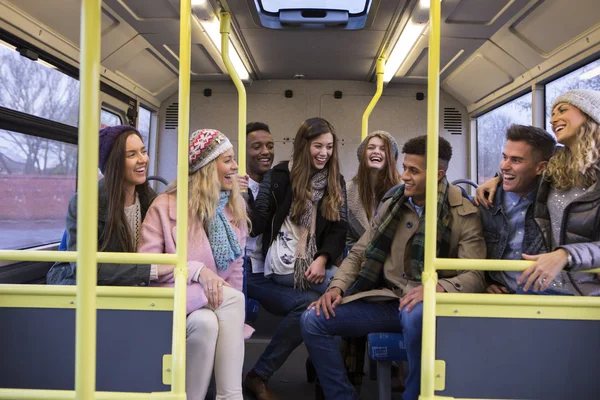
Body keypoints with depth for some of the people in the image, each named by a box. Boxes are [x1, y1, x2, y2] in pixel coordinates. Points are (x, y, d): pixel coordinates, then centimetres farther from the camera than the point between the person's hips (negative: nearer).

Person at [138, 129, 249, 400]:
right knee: (233, 299, -31)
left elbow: (236, 267, 8)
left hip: (219, 300, 4)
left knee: (206, 323, -31)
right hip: (175, 297, -3)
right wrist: (197, 271, -22)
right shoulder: (166, 205, -8)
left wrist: (232, 314, -4)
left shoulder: (235, 207, 7)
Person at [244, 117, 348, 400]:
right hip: (280, 267, -3)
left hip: (314, 266, 4)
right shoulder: (279, 177, 5)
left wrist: (322, 259, -12)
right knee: (310, 304, -29)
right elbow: (257, 225, 0)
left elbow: (339, 229, 6)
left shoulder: (336, 183, 14)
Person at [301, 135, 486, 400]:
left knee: (417, 316, -41)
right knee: (312, 320, -13)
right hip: (385, 301, 5)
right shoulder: (391, 206, 9)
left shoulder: (465, 215, -5)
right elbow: (359, 254, 13)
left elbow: (475, 277, -12)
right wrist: (337, 286, -5)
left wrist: (435, 289, -32)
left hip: (428, 306, -4)